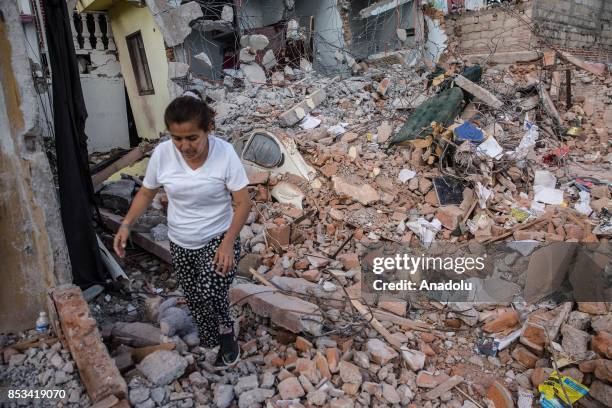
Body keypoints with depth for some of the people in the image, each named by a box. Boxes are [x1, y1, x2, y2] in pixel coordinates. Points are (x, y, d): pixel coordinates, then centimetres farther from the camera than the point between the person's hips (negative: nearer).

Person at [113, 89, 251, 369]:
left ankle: (226, 330, 12)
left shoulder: (224, 153, -21)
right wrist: (126, 225, -12)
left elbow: (243, 202, -17)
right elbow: (146, 193, 2)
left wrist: (228, 243, -26)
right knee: (195, 301, 15)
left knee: (209, 295, -21)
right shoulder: (162, 153, -13)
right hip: (181, 244, 4)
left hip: (218, 240, -3)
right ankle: (212, 341, 43)